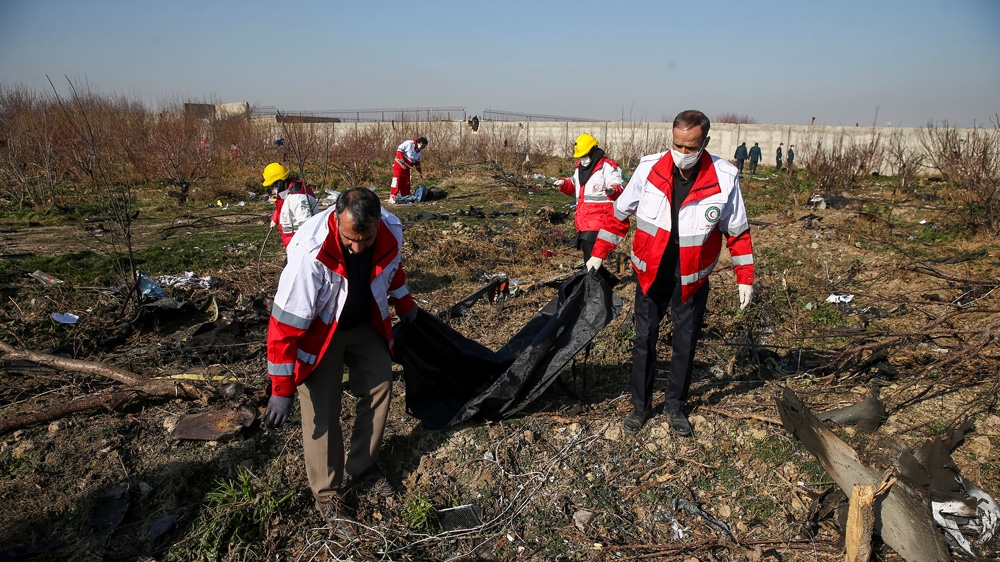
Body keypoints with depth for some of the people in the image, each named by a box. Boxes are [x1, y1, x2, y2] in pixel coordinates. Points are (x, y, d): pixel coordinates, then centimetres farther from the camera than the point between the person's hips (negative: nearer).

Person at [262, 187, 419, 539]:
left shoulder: (392, 232, -23)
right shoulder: (311, 252, -38)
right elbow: (287, 321, -31)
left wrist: (406, 307, 18)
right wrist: (282, 389, -26)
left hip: (365, 324, 5)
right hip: (319, 330, -5)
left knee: (380, 385, 10)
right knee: (322, 410, -6)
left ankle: (362, 468, 29)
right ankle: (327, 495, 13)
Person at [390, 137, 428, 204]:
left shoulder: (419, 151, 11)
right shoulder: (409, 143, -15)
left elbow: (417, 162, 18)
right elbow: (399, 149, -15)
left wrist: (420, 172, 15)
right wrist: (401, 158, -26)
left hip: (406, 168, 8)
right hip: (399, 165, -8)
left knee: (406, 183, 7)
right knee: (397, 181, -11)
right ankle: (392, 197, -12)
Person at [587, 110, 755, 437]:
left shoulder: (724, 178, -13)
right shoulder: (649, 168, -12)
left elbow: (738, 232, -1)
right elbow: (620, 214, 1)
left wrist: (745, 278, -1)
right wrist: (598, 255, 2)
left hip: (691, 280, 0)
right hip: (650, 274, 0)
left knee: (685, 344, 11)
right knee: (644, 340, 8)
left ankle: (676, 406, 31)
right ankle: (640, 406, 25)